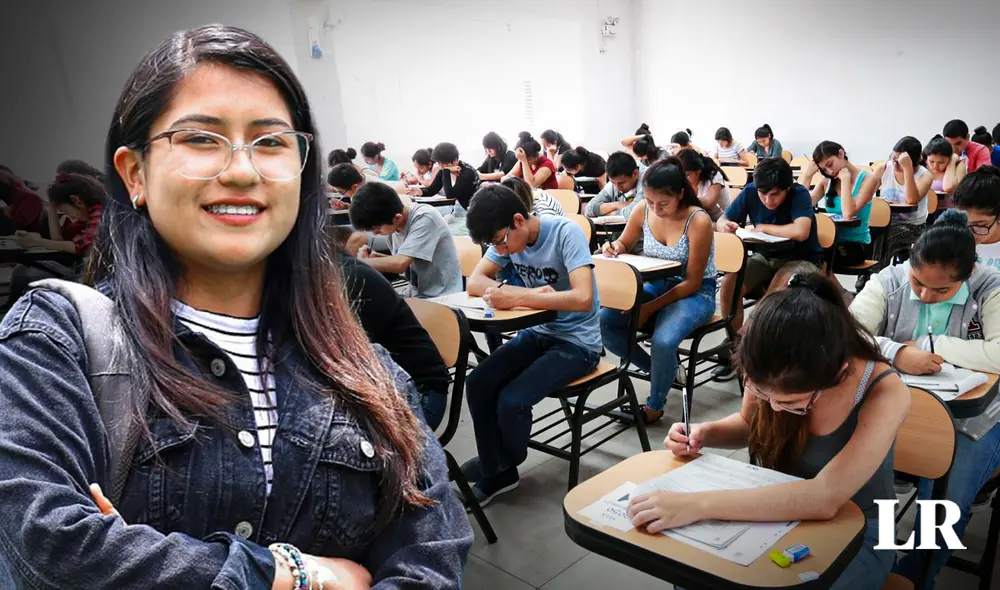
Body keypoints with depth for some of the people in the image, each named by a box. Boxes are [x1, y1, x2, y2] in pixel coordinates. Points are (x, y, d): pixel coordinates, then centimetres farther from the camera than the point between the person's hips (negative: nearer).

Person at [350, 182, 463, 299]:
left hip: (440, 298, -7)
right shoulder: (395, 225, 0)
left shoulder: (424, 218, -20)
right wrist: (377, 259, -6)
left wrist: (359, 262, -18)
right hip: (415, 294, 7)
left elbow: (400, 264, -28)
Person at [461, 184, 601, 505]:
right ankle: (496, 474, 5)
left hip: (577, 342, -6)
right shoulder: (506, 237, -4)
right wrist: (531, 293, -23)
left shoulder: (566, 232, -22)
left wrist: (516, 297, -33)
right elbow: (475, 282, -7)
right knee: (478, 384, -13)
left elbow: (583, 298, -32)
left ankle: (506, 463, 12)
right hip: (537, 332, 6)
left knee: (511, 402, -21)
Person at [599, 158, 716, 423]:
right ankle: (658, 369, 6)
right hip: (656, 286, 6)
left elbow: (692, 283, -18)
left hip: (695, 294, -5)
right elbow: (624, 244, 12)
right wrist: (614, 247, -13)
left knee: (663, 340, -34)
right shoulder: (643, 210, -7)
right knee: (603, 322, -18)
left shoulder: (698, 221, -22)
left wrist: (650, 308, -24)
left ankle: (654, 407, -4)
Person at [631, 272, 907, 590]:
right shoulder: (769, 377, -16)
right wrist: (705, 433, -16)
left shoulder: (884, 393, -27)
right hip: (776, 514, 3)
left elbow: (824, 497, -38)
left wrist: (697, 505, -44)